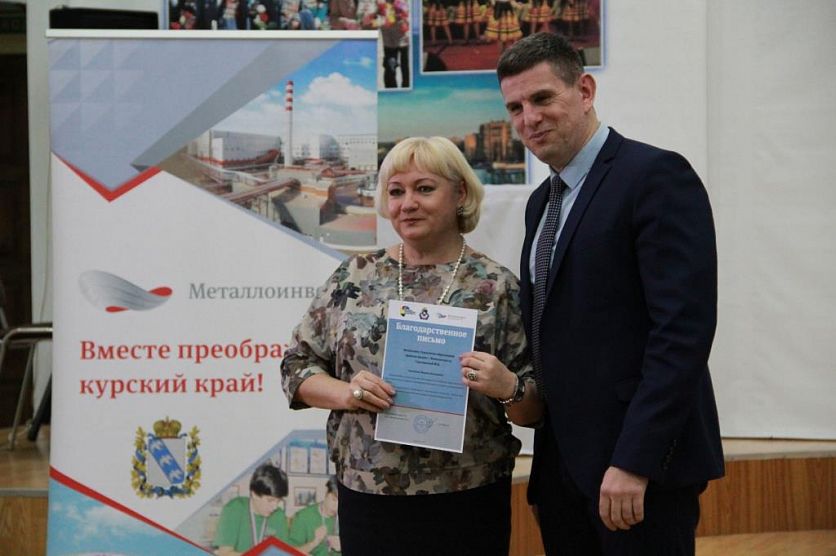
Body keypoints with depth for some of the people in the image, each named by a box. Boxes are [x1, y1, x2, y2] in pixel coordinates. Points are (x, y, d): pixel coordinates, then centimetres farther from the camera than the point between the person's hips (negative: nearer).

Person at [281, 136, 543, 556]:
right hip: (368, 495, 2)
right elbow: (297, 365, 7)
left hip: (468, 503, -2)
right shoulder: (355, 277, 5)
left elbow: (535, 410, 0)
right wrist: (346, 393, -10)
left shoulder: (496, 286, -2)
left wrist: (508, 387, -21)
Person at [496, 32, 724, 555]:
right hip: (561, 462, 8)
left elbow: (685, 328, -18)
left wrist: (633, 460, -22)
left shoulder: (656, 175, -10)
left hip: (639, 459, -8)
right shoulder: (543, 201, 17)